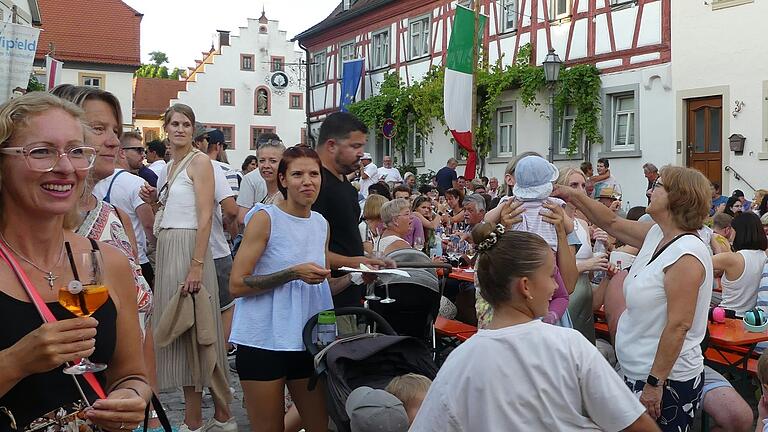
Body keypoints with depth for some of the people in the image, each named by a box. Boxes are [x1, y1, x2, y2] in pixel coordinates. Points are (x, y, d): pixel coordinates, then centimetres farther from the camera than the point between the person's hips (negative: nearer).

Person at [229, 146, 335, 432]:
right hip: (264, 341, -5)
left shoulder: (322, 224, 10)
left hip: (309, 340, 5)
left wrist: (353, 277, 2)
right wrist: (293, 273, -20)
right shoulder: (265, 219, -8)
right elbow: (237, 285, -14)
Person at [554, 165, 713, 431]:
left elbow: (678, 326, -25)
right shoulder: (656, 235, 4)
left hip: (669, 381, -9)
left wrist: (655, 384, -23)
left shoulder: (686, 254, -22)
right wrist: (574, 197, 13)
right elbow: (613, 223, 19)